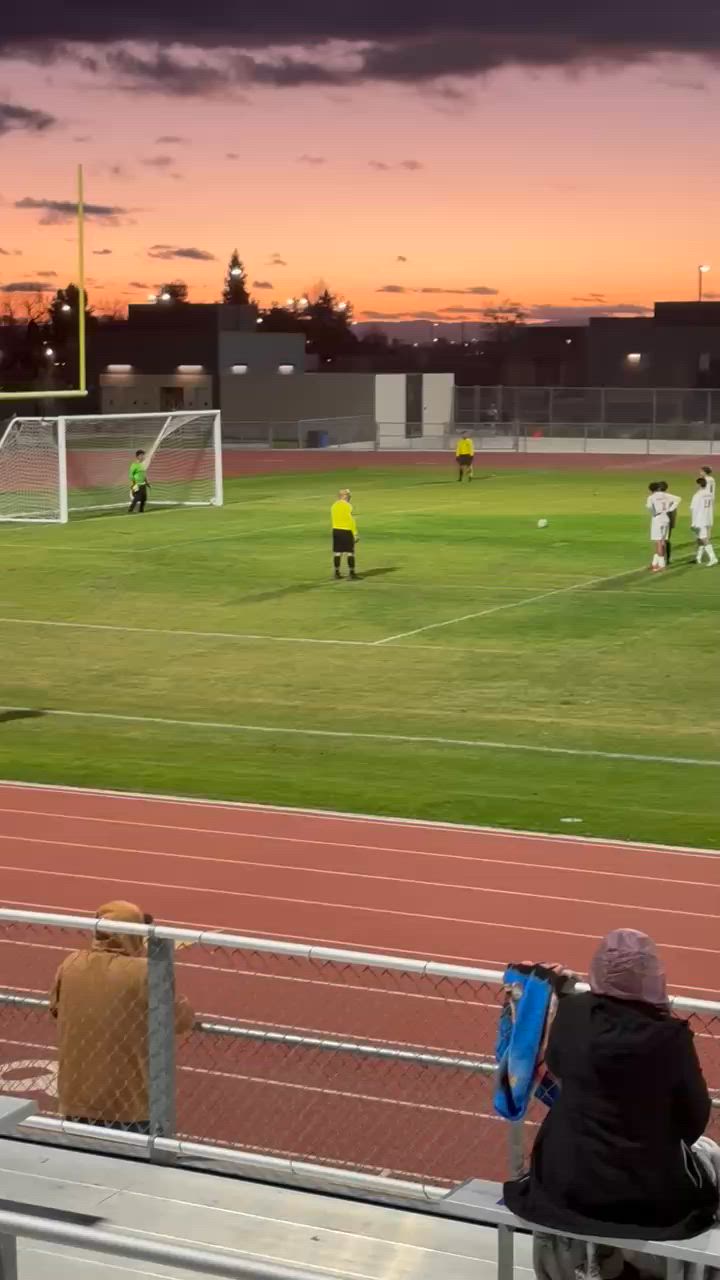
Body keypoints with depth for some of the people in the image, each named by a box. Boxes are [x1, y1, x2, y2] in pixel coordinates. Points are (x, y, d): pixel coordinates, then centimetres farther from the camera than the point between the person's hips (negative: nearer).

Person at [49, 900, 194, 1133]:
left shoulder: (70, 964, -4)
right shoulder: (145, 973, -18)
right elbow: (183, 1020, -7)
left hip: (76, 1100, 4)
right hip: (131, 1106, -4)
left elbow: (56, 1009, 14)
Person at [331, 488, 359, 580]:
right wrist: (355, 533, -8)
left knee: (337, 552, 9)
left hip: (336, 530, 6)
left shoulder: (334, 506, 7)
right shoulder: (348, 506, -11)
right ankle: (352, 572, -1)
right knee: (350, 552, 0)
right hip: (346, 531, -6)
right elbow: (352, 520, -12)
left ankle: (337, 572, 12)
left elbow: (333, 519, 10)